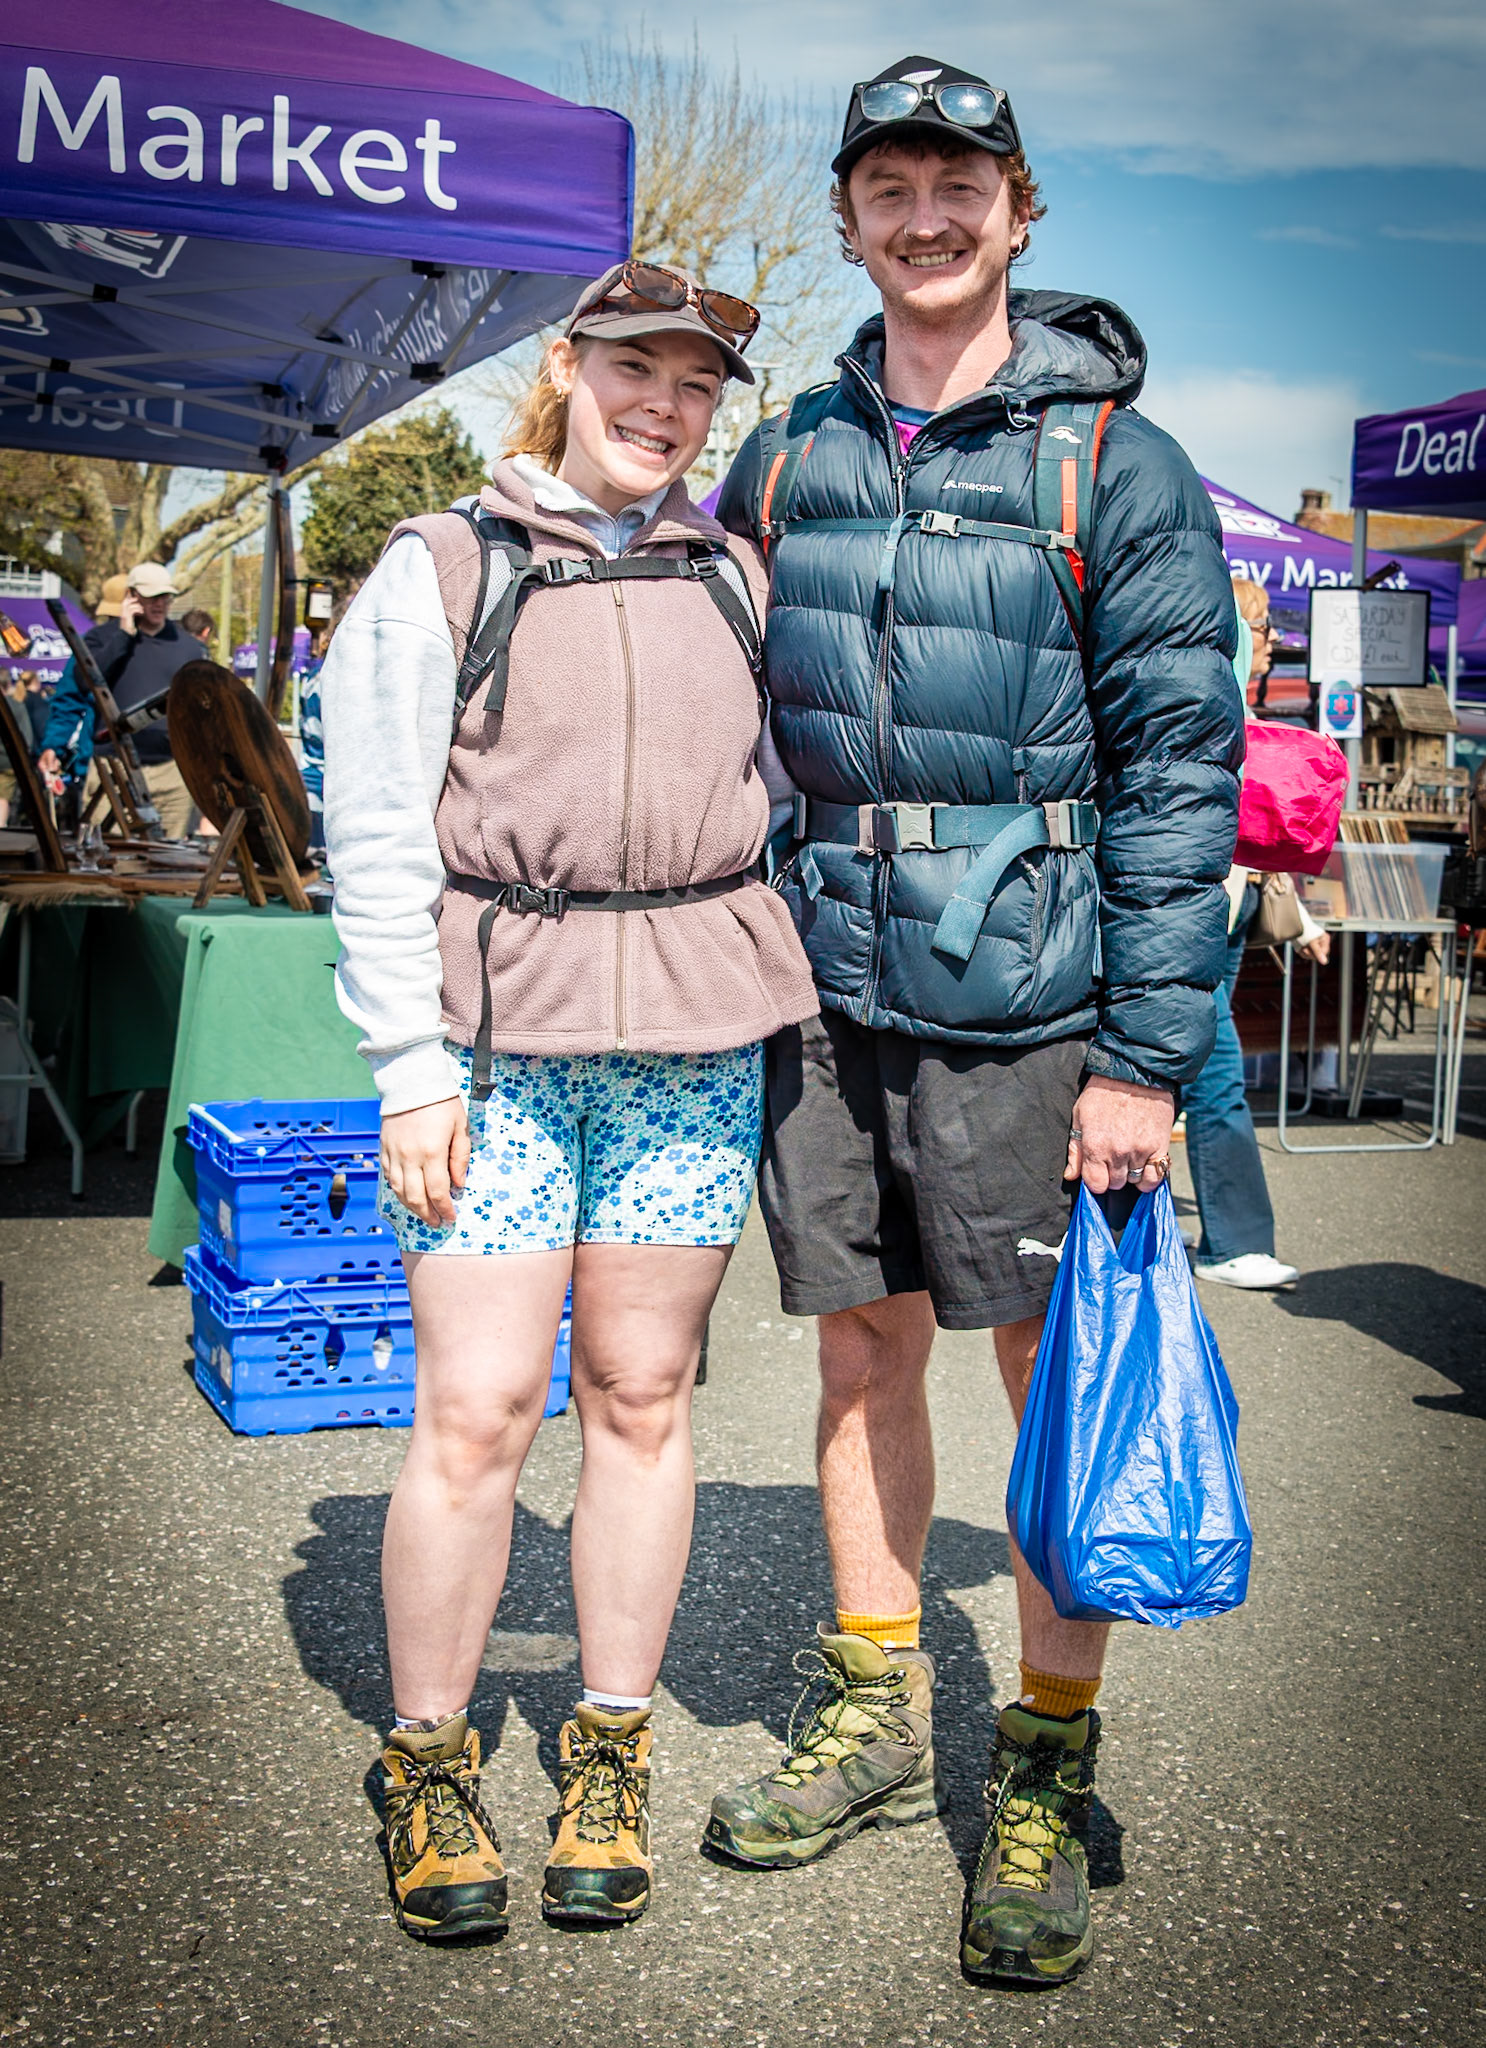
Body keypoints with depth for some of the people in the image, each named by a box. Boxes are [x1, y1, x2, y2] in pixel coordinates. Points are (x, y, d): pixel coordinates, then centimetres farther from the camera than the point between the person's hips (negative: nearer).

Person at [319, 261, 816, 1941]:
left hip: (693, 1040, 3)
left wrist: (785, 1015, 11)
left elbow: (776, 798, 19)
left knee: (640, 1395, 7)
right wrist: (412, 1072, -8)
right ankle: (427, 1760, 15)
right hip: (494, 1036, -3)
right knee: (477, 1410, -5)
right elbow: (375, 841, -2)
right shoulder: (437, 571, 3)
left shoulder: (729, 578, 14)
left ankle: (609, 1751, 21)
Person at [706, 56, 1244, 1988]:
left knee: (1060, 1372, 3)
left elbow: (1182, 761, -7)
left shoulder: (1114, 463, -3)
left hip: (1027, 994, -4)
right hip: (831, 984, 5)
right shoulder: (787, 458, 10)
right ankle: (875, 1713, 30)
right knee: (862, 1348, 13)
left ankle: (1049, 1772, 18)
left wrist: (1150, 1052, -12)